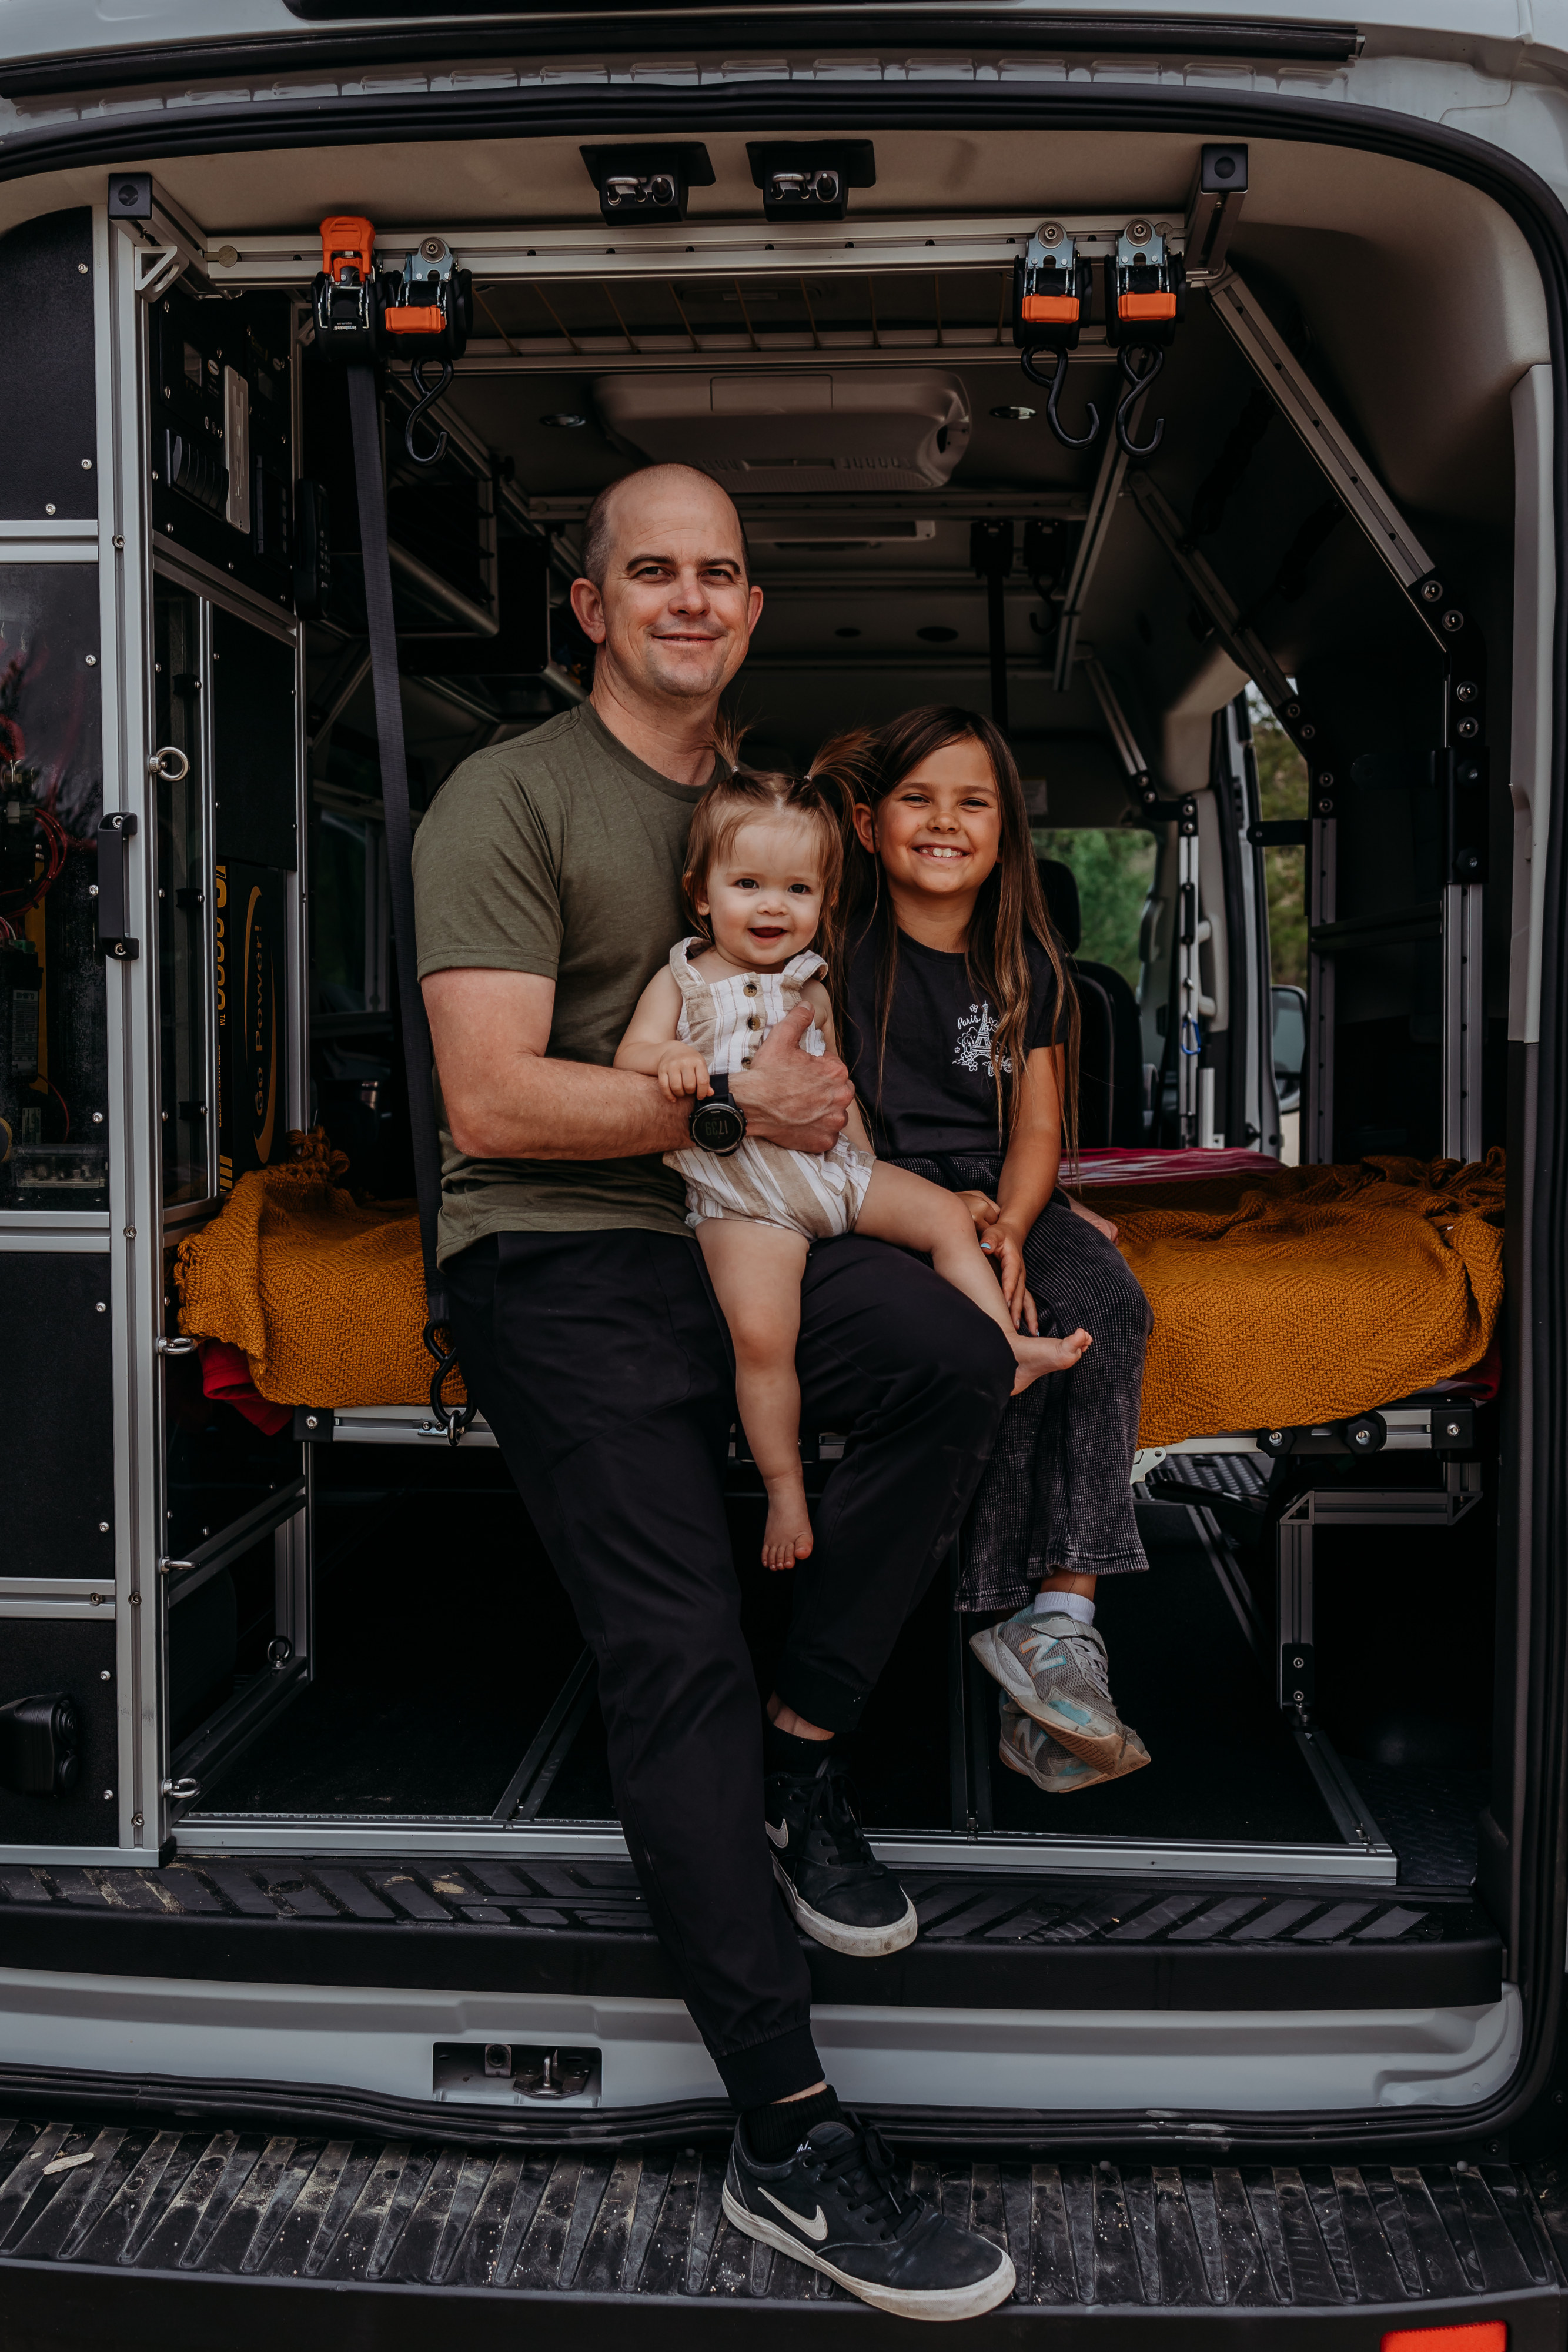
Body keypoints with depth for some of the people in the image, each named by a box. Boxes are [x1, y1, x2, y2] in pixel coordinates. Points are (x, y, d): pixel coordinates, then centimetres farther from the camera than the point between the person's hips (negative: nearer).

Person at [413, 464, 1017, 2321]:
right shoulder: (510, 801, -1)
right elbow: (493, 1101, -12)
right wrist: (727, 1106, -12)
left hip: (735, 1229, 6)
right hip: (558, 1262, -5)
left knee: (955, 1355, -27)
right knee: (678, 1656, -16)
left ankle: (798, 1751, -7)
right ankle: (786, 2139, -10)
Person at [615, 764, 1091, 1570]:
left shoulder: (810, 992, 12)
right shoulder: (680, 982, 2)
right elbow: (631, 1053, -10)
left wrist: (864, 1164, 19)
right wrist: (669, 1058, -32)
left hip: (831, 1172, 5)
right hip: (741, 1196, -5)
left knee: (946, 1214, -3)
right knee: (761, 1329, -23)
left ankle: (1008, 1343, 11)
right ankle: (785, 1489, -8)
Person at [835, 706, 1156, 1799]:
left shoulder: (1026, 963, 11)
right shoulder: (839, 950, 0)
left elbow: (1037, 1125, 5)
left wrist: (1009, 1225, -15)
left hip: (1002, 1193, 4)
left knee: (1109, 1304, -26)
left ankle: (1061, 1616, -30)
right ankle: (1003, 1607, -23)